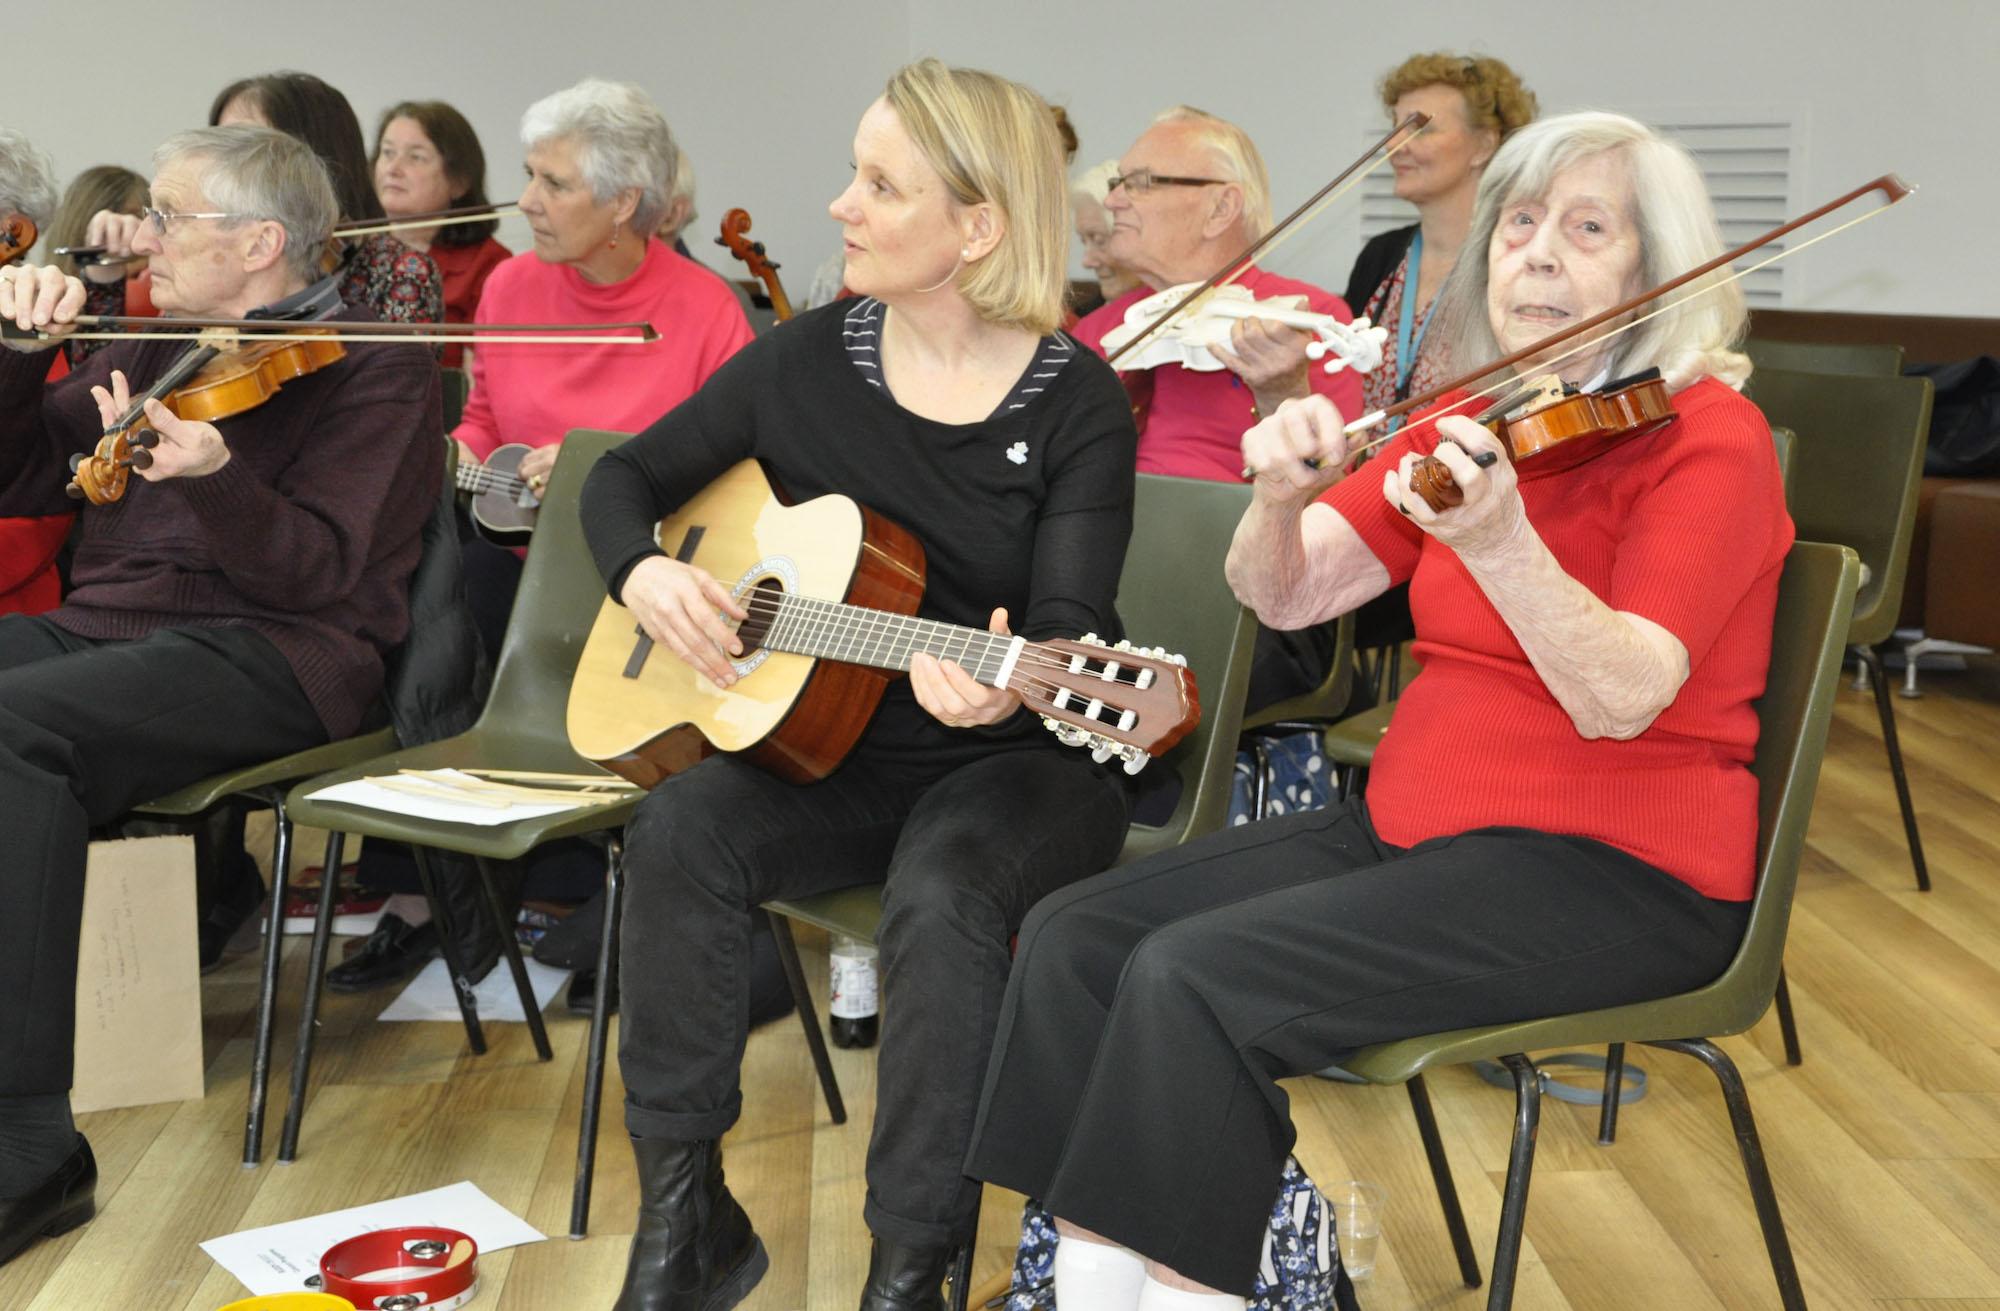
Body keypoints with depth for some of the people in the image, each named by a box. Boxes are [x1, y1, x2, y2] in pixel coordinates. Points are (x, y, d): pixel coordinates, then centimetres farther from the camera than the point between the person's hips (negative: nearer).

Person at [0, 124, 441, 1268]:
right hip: (102, 629, 7)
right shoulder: (160, 351, 23)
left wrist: (211, 477, -30)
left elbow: (319, 573, -12)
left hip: (269, 658, -7)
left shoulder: (375, 364, 1)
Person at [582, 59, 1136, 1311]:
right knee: (680, 828, -26)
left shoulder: (1076, 402, -9)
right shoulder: (810, 358, 2)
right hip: (829, 747, 4)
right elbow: (628, 474, 11)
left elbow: (1071, 625, -16)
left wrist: (1005, 685, -39)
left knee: (943, 894, -35)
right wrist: (645, 571, -11)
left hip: (1013, 760, -3)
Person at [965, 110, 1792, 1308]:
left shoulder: (1709, 437, -9)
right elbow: (1283, 595, 4)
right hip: (1414, 823, 7)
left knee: (1195, 976, -25)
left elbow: (1621, 699, -23)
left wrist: (1498, 543, -38)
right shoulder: (1468, 428, 11)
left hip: (1613, 868, -7)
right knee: (1073, 937, -9)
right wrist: (1282, 495, -18)